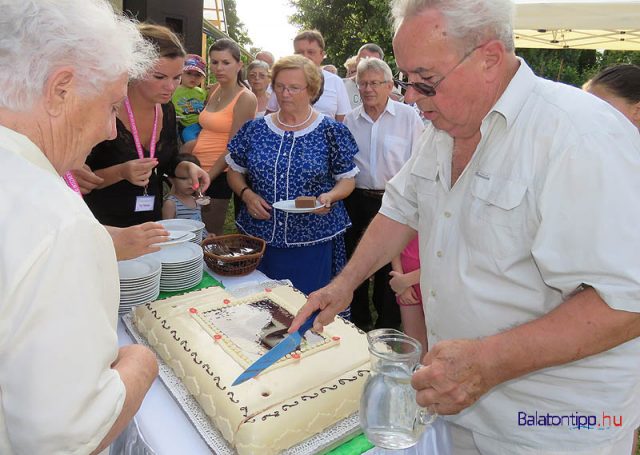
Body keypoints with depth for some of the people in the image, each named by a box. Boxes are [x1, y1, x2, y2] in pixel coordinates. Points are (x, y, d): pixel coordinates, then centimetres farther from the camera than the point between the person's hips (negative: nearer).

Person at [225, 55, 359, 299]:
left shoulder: (331, 131, -2)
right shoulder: (255, 129, 5)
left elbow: (347, 180, 2)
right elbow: (235, 171, 12)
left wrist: (329, 197, -18)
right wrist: (247, 194, -7)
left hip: (312, 242, -2)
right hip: (258, 238, 3)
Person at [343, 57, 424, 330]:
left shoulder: (408, 117, -3)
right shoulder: (350, 120, 7)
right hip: (357, 201, 4)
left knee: (390, 266, 5)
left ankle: (388, 323, 24)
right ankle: (359, 320, 32)